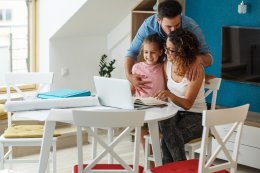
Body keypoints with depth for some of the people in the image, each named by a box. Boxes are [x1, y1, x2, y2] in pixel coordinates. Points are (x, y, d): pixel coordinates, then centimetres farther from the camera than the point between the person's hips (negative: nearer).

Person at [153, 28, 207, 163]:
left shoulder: (196, 69, -17)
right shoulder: (167, 65, 1)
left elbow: (187, 104, -21)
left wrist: (169, 94, -37)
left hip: (195, 116, -5)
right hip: (174, 113, 5)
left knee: (168, 140, -32)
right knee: (164, 123, -33)